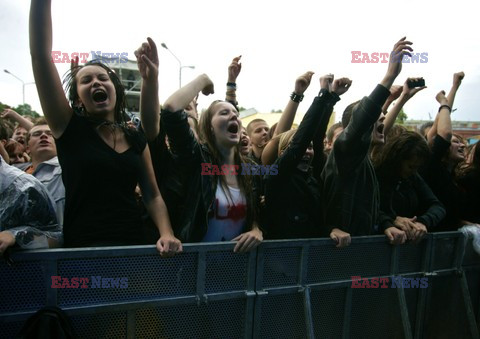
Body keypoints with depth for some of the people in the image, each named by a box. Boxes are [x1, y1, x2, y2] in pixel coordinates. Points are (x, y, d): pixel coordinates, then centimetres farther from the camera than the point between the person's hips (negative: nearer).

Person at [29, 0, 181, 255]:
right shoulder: (69, 127, -2)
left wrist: (167, 234, -11)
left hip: (132, 243, 3)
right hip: (82, 248, -3)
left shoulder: (136, 140, 6)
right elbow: (40, 54, -10)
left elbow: (152, 195, 6)